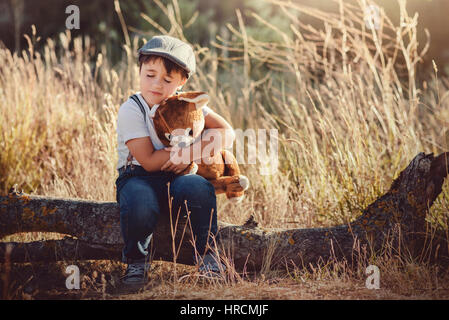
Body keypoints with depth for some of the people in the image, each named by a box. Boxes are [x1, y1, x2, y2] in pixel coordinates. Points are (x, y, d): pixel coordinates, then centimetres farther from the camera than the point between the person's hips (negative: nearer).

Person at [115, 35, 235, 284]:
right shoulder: (130, 111, -10)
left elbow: (227, 134, -3)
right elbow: (149, 161, -18)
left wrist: (188, 154, -17)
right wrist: (195, 147, -18)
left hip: (177, 178, 3)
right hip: (139, 177, -3)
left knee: (199, 187, -32)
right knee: (139, 202, -37)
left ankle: (206, 254, -10)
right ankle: (136, 259, -7)